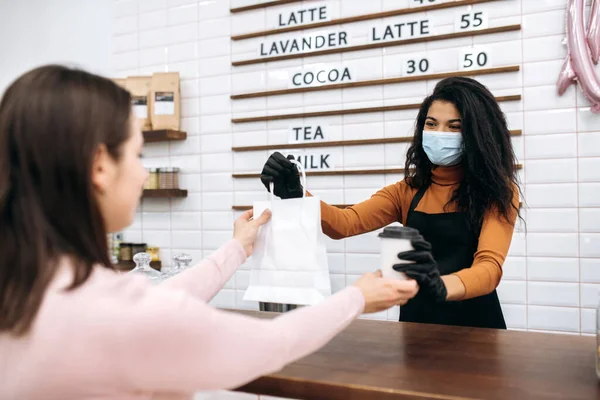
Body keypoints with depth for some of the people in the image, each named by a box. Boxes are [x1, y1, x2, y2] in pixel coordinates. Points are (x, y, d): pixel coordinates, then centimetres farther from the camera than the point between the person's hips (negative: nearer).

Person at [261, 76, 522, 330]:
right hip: (417, 322, 2)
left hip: (474, 326, -1)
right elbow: (345, 223, -8)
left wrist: (442, 286, -41)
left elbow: (490, 267, -20)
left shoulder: (498, 191, -5)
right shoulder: (408, 190, 4)